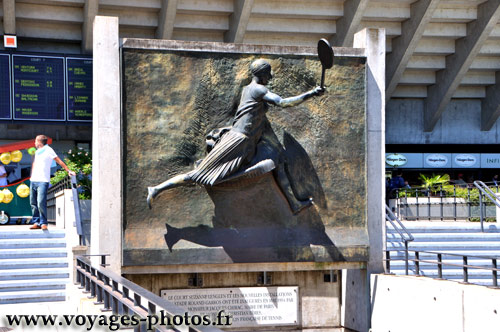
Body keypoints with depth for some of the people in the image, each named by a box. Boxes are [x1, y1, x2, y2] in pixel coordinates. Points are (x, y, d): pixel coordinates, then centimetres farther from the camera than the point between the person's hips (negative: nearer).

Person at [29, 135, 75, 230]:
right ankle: (36, 222, 11)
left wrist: (68, 170, -6)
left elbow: (59, 161, -2)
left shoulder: (48, 150, -2)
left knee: (41, 203, -15)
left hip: (43, 181, -8)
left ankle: (44, 223, -8)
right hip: (33, 180, 8)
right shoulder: (37, 152, 19)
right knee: (33, 203, 5)